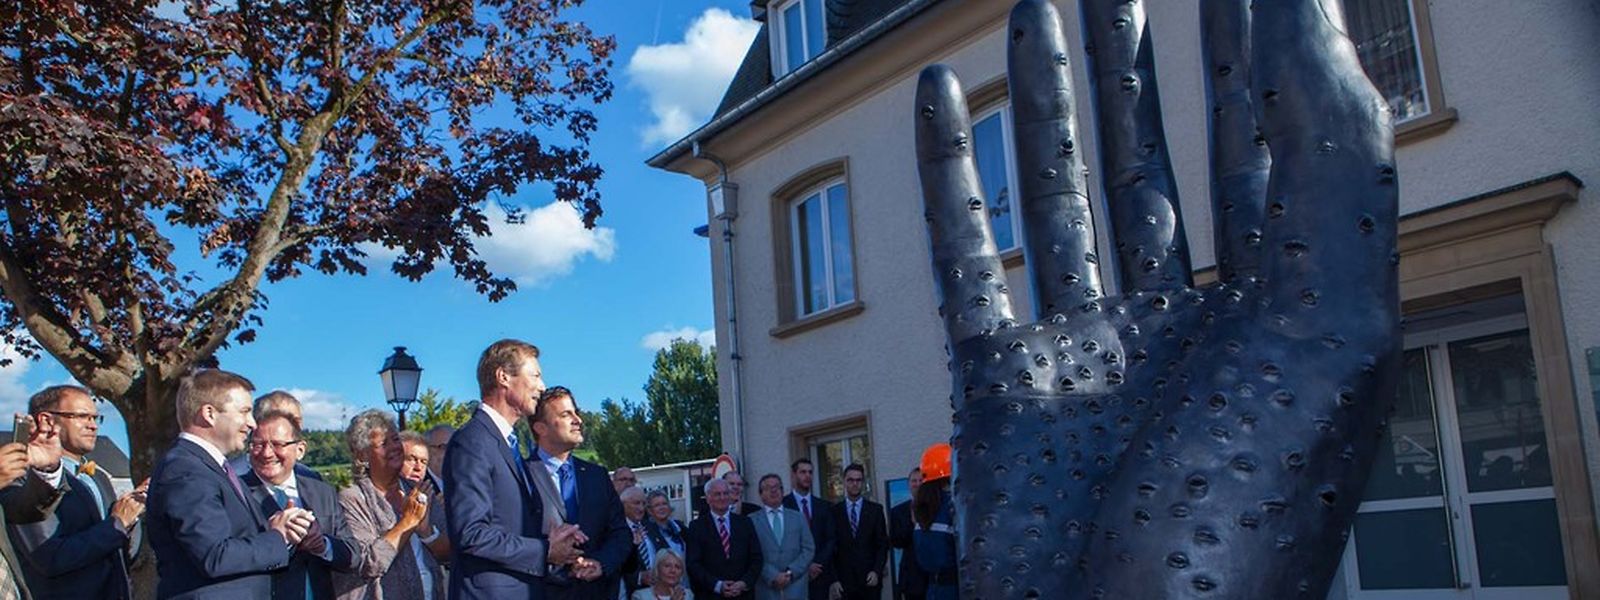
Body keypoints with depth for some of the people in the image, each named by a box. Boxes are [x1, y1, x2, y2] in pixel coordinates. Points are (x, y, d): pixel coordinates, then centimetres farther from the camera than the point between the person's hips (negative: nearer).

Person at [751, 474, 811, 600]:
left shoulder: (798, 517, 15)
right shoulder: (752, 520, 6)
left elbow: (809, 549, 8)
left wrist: (791, 572, -5)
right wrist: (773, 576, -12)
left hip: (795, 587, 2)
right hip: (766, 589, -2)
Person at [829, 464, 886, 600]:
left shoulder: (875, 509, 6)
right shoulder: (835, 511, 5)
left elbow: (883, 544, 5)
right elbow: (831, 548, 5)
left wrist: (876, 571, -7)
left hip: (870, 580, 0)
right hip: (844, 582, 0)